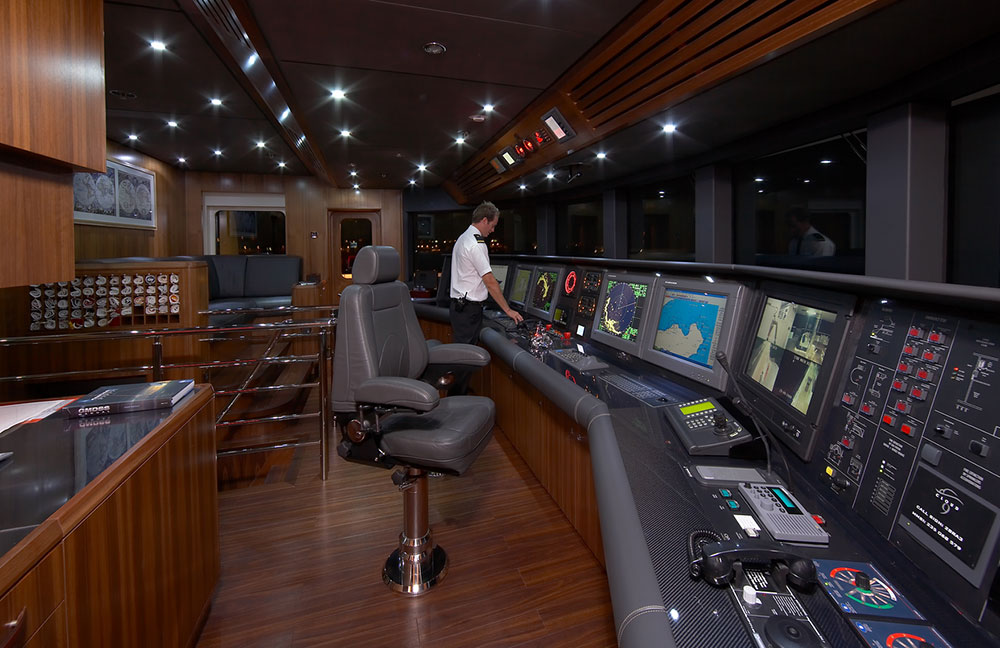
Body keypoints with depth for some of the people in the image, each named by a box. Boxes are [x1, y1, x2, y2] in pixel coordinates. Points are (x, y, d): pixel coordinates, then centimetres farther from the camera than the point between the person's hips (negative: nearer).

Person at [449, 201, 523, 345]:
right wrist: (508, 310, -12)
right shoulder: (476, 244, -16)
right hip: (468, 309, -10)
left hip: (459, 304, 10)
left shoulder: (463, 238, 16)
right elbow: (490, 281, -18)